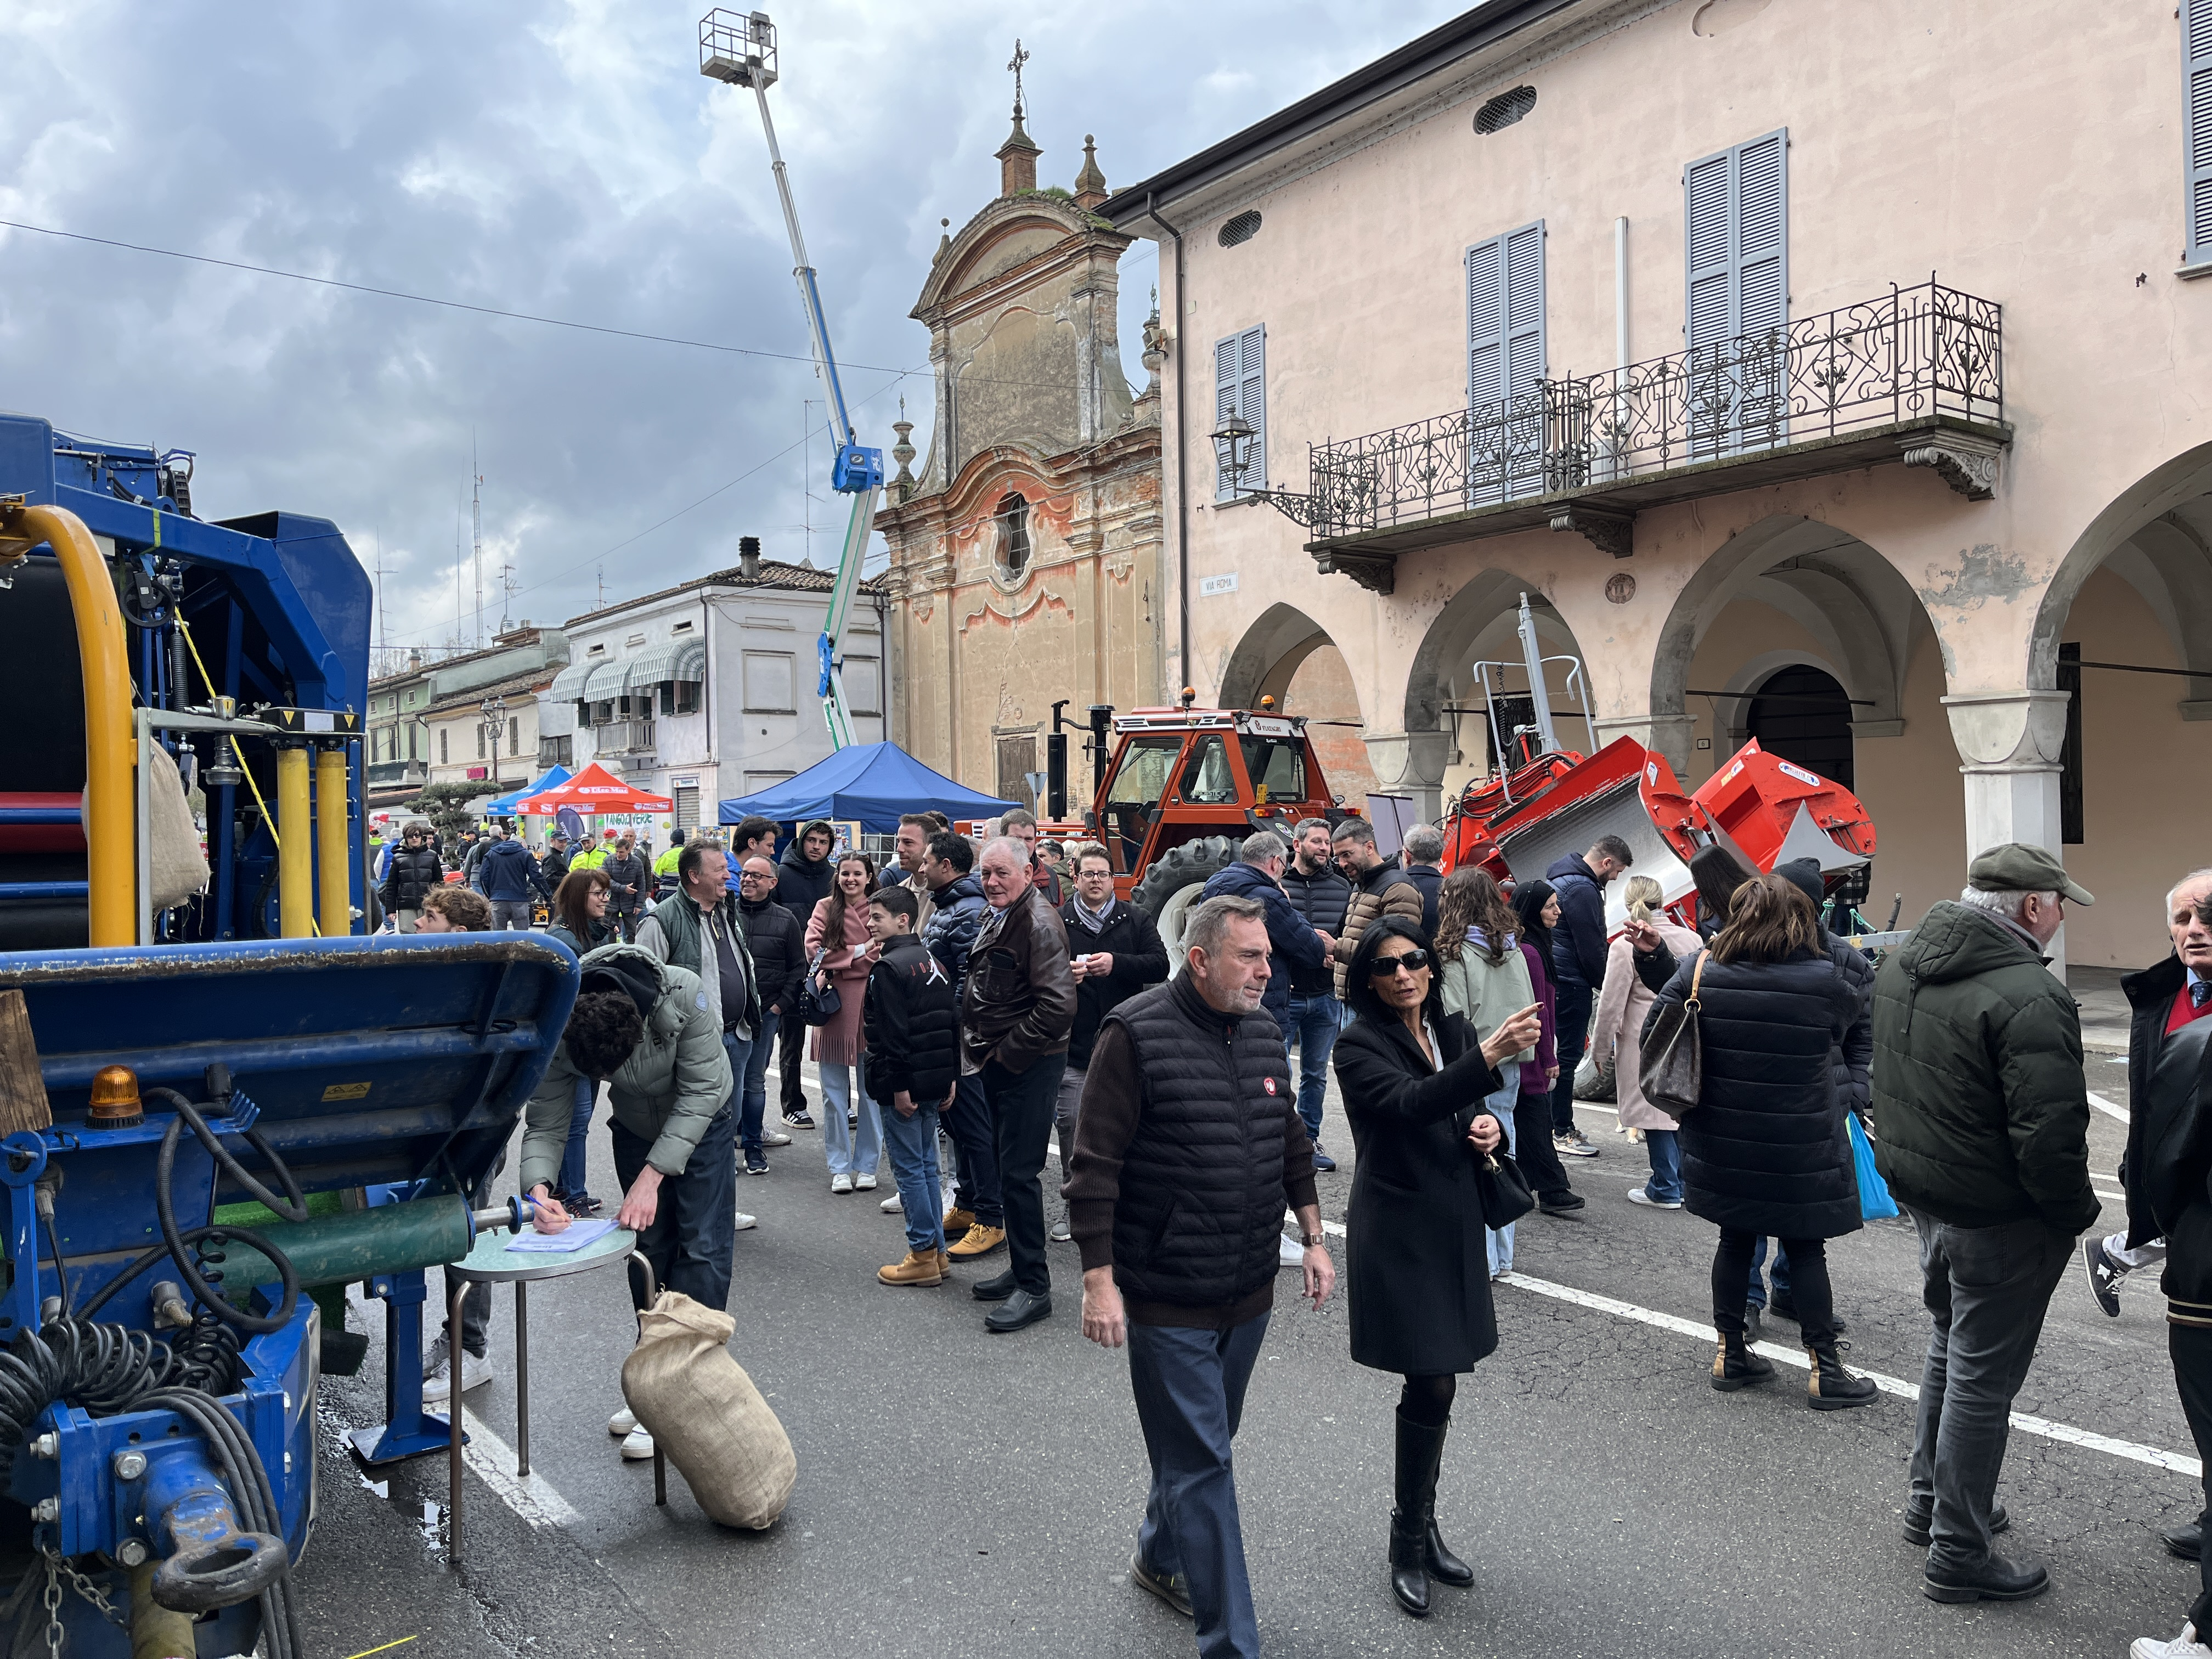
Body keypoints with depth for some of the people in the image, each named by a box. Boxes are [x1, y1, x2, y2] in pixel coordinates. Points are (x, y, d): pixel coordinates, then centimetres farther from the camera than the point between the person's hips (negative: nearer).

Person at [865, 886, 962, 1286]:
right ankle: (937, 1253, 19)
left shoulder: (888, 967, -14)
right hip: (935, 1082, 9)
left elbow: (894, 1033, -20)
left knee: (909, 1169, -1)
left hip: (904, 1085, -9)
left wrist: (899, 1087, -18)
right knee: (927, 1166, 14)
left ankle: (923, 1256, 4)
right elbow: (953, 1024, 15)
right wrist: (950, 1079, 17)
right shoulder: (934, 964, 13)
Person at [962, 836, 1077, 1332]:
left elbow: (1058, 1007, -25)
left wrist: (1007, 1051, -17)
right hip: (998, 1063, 10)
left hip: (1028, 1065, -10)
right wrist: (981, 1045, 15)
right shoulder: (995, 918, 14)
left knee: (1019, 1174, -7)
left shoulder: (1039, 923, -17)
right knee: (1008, 1169, 16)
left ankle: (1034, 1287, 3)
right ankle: (1022, 1270, 27)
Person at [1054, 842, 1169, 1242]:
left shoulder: (1135, 920, 6)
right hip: (1073, 1045, 0)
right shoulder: (1057, 923, 5)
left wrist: (1116, 964, -16)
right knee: (1072, 1129, 1)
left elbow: (1160, 966, -3)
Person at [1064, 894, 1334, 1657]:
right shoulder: (1137, 1033, -16)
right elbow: (1095, 1164, -16)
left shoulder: (1263, 1031, 5)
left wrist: (1314, 1238, 14)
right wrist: (1099, 1280, -17)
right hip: (1167, 1298, -7)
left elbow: (1290, 1145, 17)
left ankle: (1159, 1558, 46)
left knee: (1203, 1445, 22)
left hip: (1249, 1292, 7)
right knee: (1202, 1465, 1)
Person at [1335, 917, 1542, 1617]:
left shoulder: (1454, 1032, 6)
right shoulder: (1359, 1047, -14)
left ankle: (1422, 1527, 30)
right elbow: (1410, 1103, -32)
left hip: (1455, 1226, 6)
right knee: (1434, 1388, -7)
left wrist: (1490, 1129, -6)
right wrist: (1489, 1056, -44)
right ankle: (1409, 1542, 12)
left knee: (1433, 1385, 14)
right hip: (1399, 1232, -6)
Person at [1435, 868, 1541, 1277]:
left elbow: (1453, 1018, -15)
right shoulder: (1512, 948, 6)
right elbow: (1529, 1007, 11)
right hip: (1509, 1064, 7)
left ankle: (1483, 1259, 5)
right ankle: (1502, 1256, 22)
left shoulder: (1455, 952, -13)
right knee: (1502, 1153, 13)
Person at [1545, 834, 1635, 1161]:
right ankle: (1562, 1133, 1)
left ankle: (1560, 1124, 23)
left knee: (1565, 1051, 16)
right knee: (1569, 1054, -4)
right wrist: (1604, 984, -3)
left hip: (1555, 978, 10)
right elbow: (1591, 948, -17)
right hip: (1572, 983, -10)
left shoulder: (1560, 875, 15)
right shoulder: (1583, 890, -18)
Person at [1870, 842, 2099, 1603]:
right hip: (1997, 1218, -8)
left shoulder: (1900, 964, 3)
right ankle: (1959, 1555, 18)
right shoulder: (2030, 998, -25)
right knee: (1982, 1380, 5)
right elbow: (2050, 1135, -25)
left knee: (1949, 1348, 25)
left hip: (1920, 1194, 9)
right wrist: (2077, 1213, -10)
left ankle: (1930, 1501, 40)